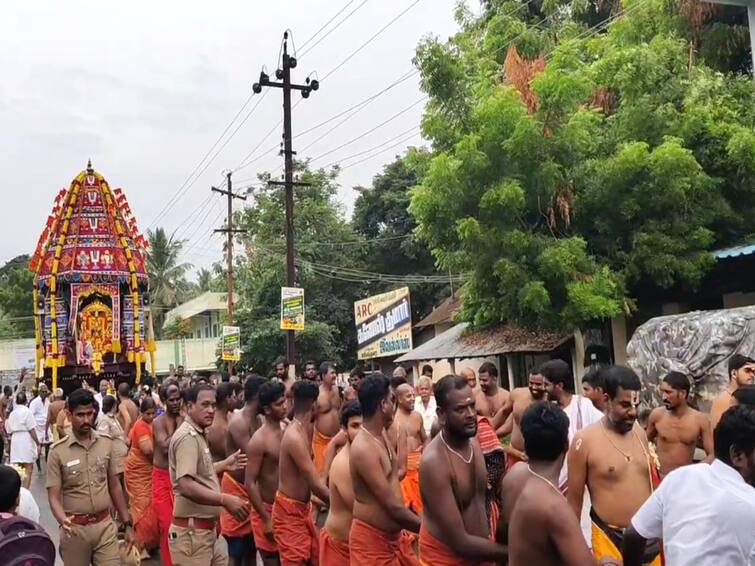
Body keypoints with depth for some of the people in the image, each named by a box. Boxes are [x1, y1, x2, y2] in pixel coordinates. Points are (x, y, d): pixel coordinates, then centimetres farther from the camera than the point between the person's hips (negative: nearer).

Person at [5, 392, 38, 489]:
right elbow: (32, 430, -11)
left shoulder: (12, 413, 11)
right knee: (28, 470, -1)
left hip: (15, 441, 6)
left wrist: (11, 444, 24)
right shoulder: (27, 412, -7)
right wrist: (38, 443, -6)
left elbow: (9, 432, 14)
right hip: (26, 441, -6)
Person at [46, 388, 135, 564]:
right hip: (75, 528, -2)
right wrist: (63, 520, -28)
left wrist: (128, 524, 7)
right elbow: (54, 496, -8)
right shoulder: (58, 451, -7)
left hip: (105, 525, 2)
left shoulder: (106, 443, 1)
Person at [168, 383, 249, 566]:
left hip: (208, 529, 10)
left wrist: (224, 465, 19)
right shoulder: (187, 437, -20)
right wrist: (225, 500, -30)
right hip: (192, 531, -10)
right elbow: (186, 487, -30)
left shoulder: (198, 435, 13)